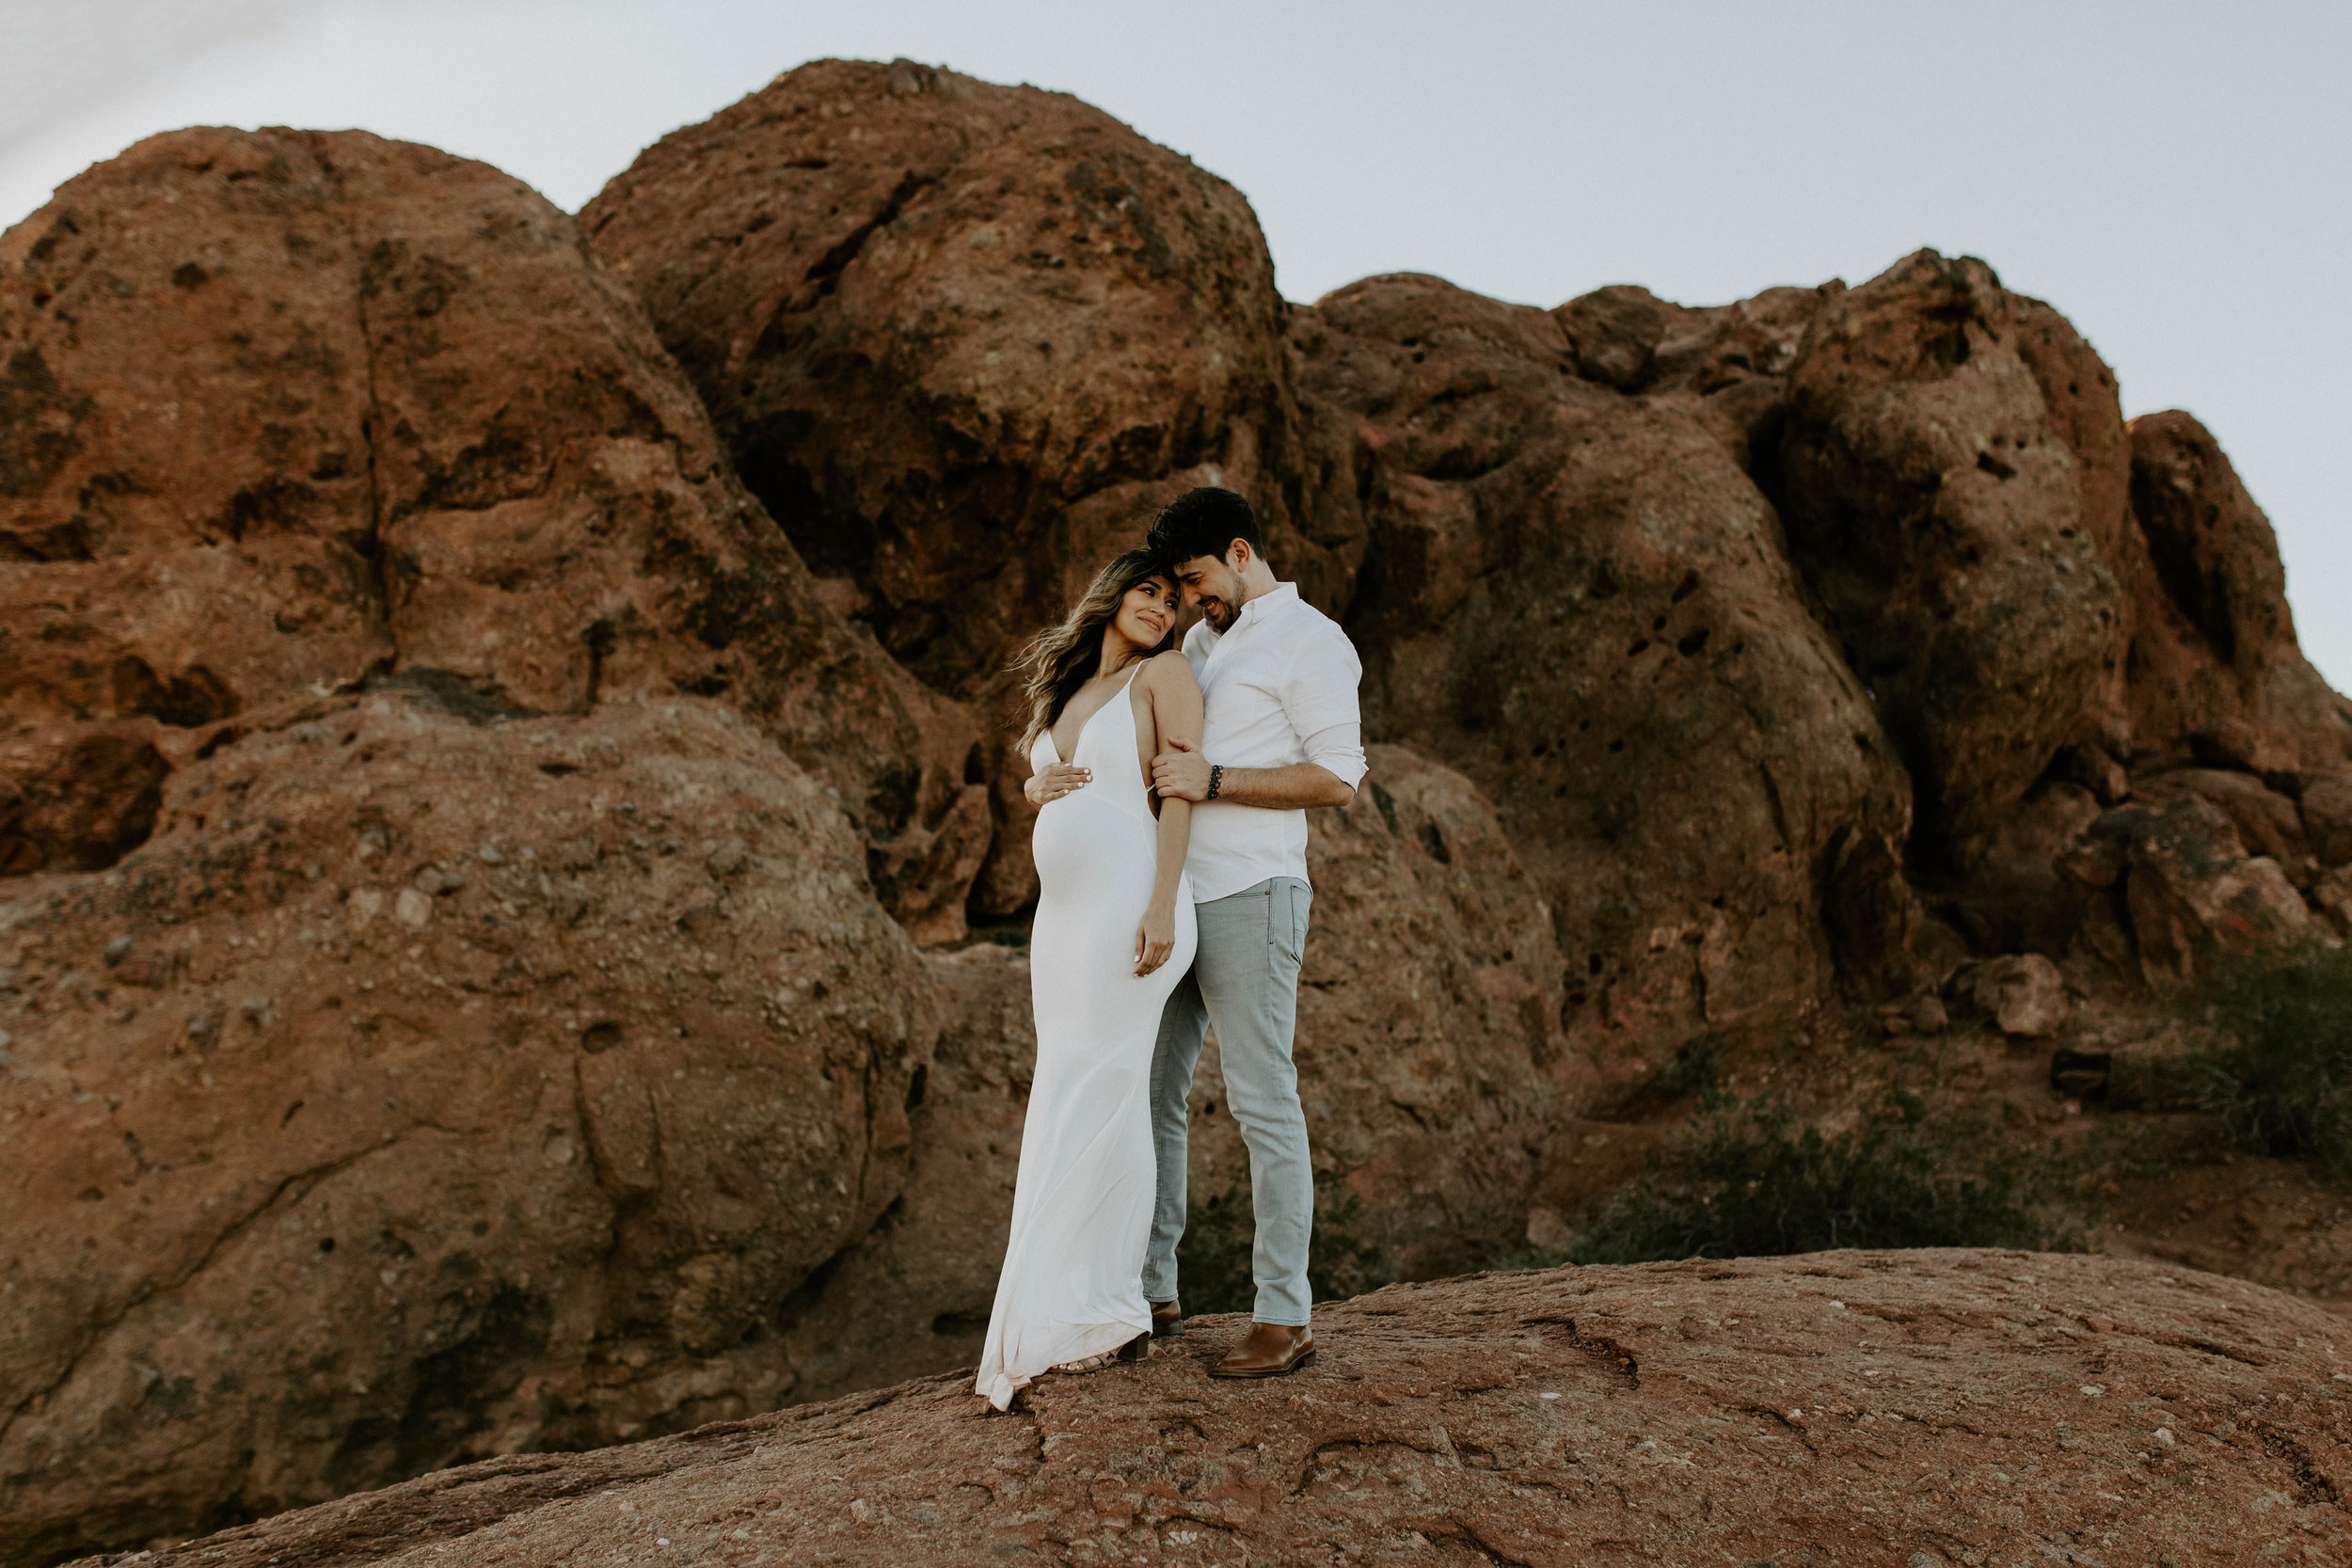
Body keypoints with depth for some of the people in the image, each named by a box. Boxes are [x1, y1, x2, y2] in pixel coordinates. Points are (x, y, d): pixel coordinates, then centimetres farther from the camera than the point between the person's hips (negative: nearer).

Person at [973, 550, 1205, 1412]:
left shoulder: (1164, 673, 1)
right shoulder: (1068, 691, 21)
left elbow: (1179, 791, -8)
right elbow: (1038, 785, 28)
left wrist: (1163, 907, -18)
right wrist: (1038, 788, 3)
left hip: (1128, 904, -7)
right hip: (1063, 912, 7)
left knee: (1099, 1097, -10)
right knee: (1066, 1104, 5)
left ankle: (1096, 1311, -5)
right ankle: (1102, 1315, 10)